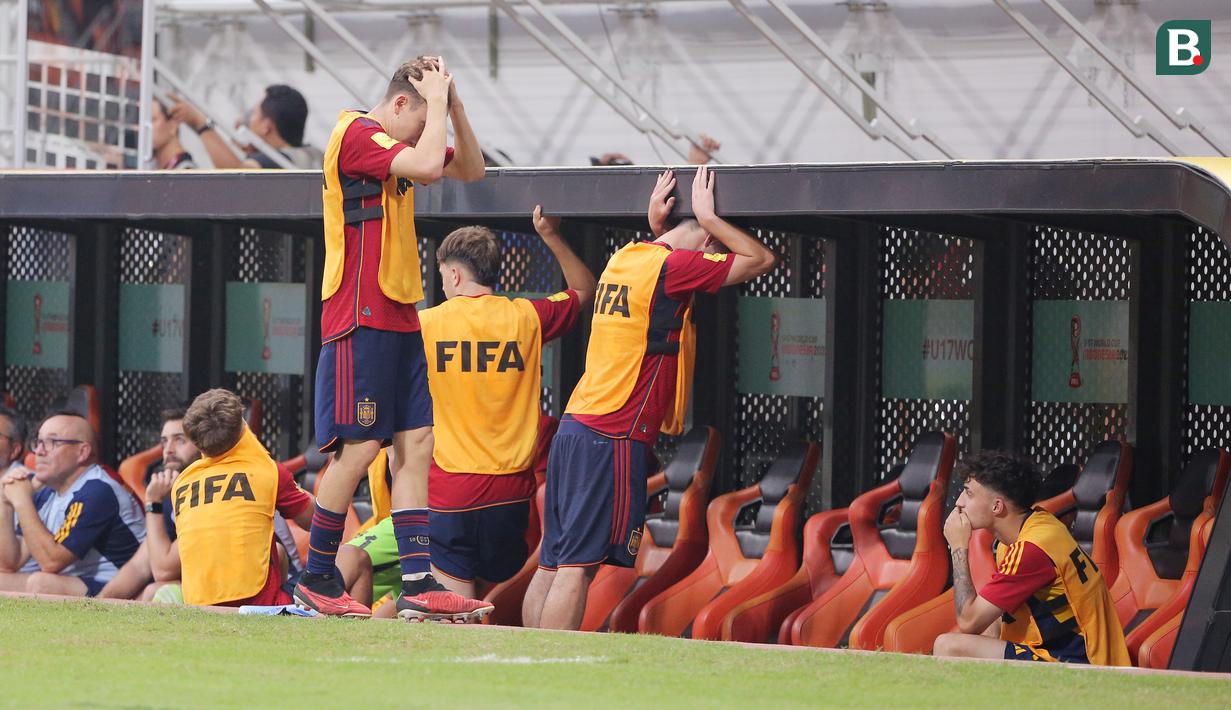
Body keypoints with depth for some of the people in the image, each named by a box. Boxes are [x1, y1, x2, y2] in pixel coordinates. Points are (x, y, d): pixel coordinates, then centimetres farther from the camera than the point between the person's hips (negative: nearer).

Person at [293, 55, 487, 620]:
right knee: (360, 447, -8)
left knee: (416, 444, 2)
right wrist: (437, 104, -11)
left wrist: (453, 104, 10)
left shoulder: (394, 146, 18)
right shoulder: (356, 134, -11)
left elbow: (470, 170, 24)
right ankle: (316, 578, 4)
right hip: (361, 318, -10)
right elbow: (428, 166, -25)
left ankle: (418, 584, -1)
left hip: (400, 317, 10)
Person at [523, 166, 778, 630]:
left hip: (574, 429, 9)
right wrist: (707, 216, 4)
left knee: (553, 564, 6)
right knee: (578, 565, -12)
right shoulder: (673, 267, -9)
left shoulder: (627, 257, 16)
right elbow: (761, 260, -2)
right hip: (615, 437, -9)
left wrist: (654, 224, 32)